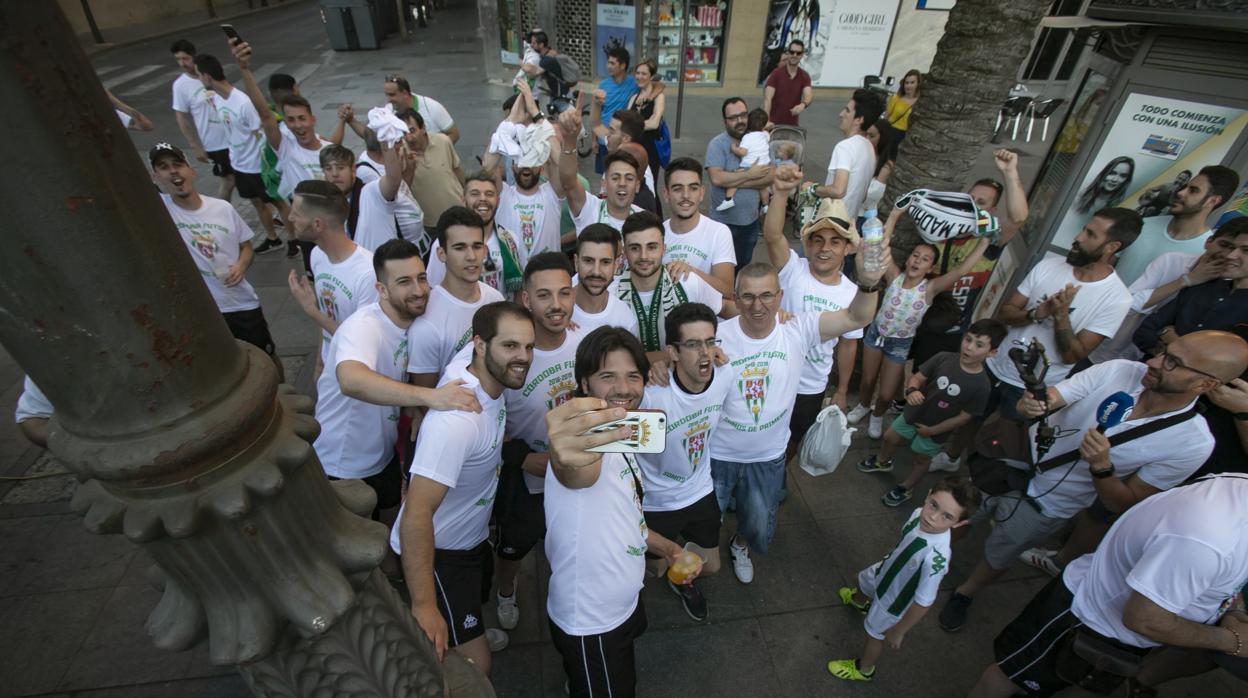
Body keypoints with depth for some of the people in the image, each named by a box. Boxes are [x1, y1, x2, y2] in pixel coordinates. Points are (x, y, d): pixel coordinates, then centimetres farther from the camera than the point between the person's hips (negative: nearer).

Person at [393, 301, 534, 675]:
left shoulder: (489, 381, -13)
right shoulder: (457, 419, -39)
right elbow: (416, 516, -37)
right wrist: (423, 606, -33)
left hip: (473, 536, 9)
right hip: (437, 550, -9)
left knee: (478, 596, 34)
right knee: (475, 666, -3)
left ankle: (468, 631, 65)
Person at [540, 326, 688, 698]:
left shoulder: (620, 438, -2)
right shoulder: (588, 437, -30)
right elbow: (576, 471, -56)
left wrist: (664, 546, 8)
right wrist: (566, 458, -76)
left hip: (624, 606, 9)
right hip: (589, 625, -9)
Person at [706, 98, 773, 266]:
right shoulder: (717, 144, -12)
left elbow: (769, 176, -10)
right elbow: (717, 178, -27)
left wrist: (734, 182, -20)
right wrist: (750, 174, -17)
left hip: (751, 219, 4)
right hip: (724, 221, -4)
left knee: (744, 267, 21)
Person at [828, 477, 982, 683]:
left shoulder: (936, 557, -47)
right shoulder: (919, 514, -28)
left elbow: (924, 603, -33)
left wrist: (898, 631, -18)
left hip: (893, 600, -6)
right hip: (885, 571, 6)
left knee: (875, 634, 21)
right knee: (864, 581, 37)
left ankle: (863, 669, 54)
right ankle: (859, 601, 75)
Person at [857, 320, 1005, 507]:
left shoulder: (982, 385, -26)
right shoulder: (944, 358, -19)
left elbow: (964, 417, -18)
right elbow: (917, 377, -11)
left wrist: (932, 430, -13)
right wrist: (911, 390, -33)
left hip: (935, 431, -3)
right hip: (913, 414, 3)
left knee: (919, 459, 19)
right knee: (890, 437, 23)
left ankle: (906, 488, 46)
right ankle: (882, 462, 55)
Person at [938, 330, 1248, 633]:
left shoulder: (1192, 444, -21)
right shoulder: (1118, 370, -18)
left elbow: (1122, 504, -13)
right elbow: (1047, 400, -20)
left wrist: (1101, 466, -33)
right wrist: (1030, 405, -45)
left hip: (1045, 503, -1)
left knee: (996, 559, 17)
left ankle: (964, 594, 45)